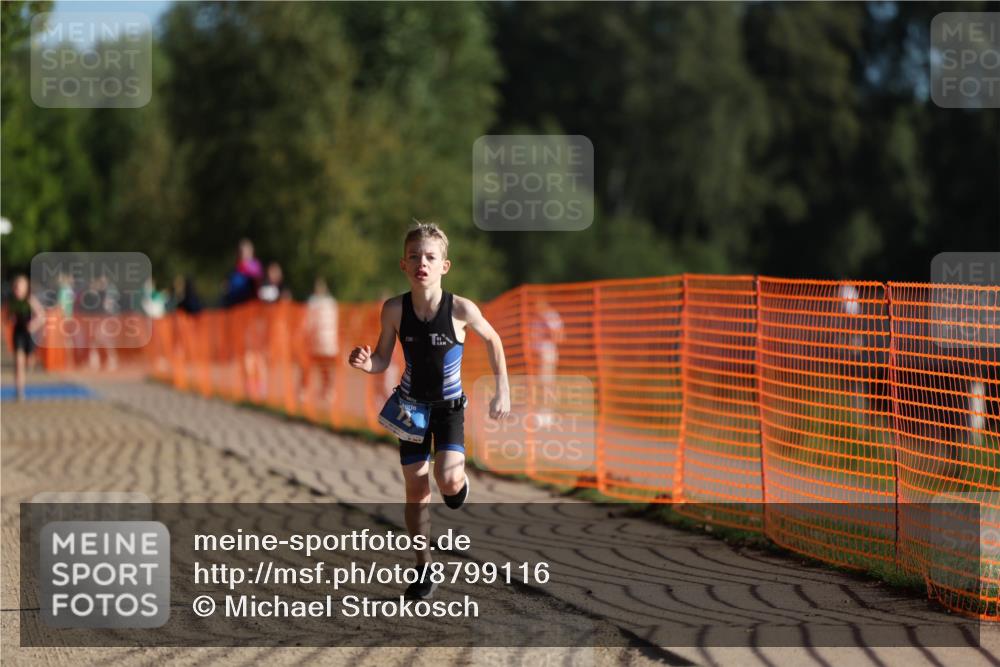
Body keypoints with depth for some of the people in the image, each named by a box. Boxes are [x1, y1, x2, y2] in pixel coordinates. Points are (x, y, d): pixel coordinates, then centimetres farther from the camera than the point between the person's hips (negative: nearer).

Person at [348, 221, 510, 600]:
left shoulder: (461, 309, -21)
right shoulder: (394, 310, -17)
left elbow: (493, 341, -2)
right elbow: (383, 360, -5)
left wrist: (502, 391, 1)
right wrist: (365, 363, -29)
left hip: (449, 406, -2)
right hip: (411, 406, 2)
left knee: (447, 481, -21)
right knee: (416, 487, 5)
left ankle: (459, 481, 18)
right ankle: (424, 569, 19)